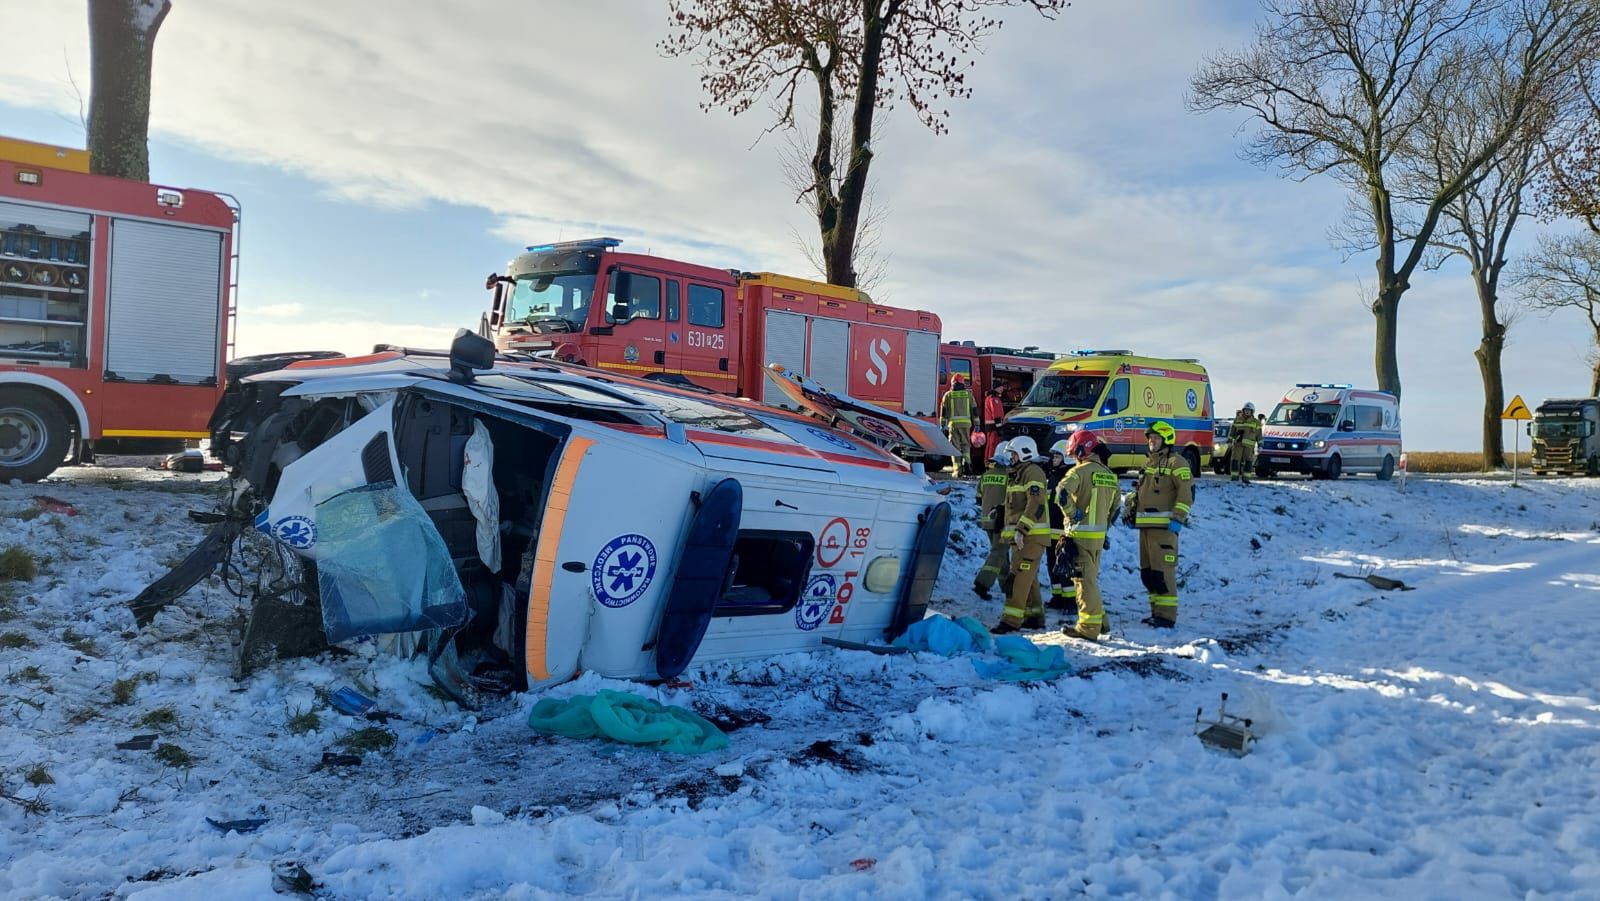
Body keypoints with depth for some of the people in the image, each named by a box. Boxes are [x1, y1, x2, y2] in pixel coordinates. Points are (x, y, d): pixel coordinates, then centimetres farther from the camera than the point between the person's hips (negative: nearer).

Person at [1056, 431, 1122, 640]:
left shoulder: (1080, 471, -12)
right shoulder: (1109, 474, 13)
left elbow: (1062, 493, -28)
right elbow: (1116, 504, 20)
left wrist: (1072, 514, -15)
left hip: (1081, 534, -8)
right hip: (1099, 535, 8)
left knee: (1084, 580, -3)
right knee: (1091, 578, 20)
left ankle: (1089, 627, -1)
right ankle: (1100, 620, 25)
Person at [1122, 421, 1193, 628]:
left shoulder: (1176, 462, -5)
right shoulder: (1149, 462, 21)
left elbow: (1187, 491, -13)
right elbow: (1138, 491, 28)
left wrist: (1178, 518, -20)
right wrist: (1129, 511, 18)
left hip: (1164, 525, -9)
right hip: (1145, 525, 9)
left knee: (1162, 571, -11)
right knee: (1147, 572, 11)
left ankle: (1167, 614, -8)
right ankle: (1157, 611, 19)